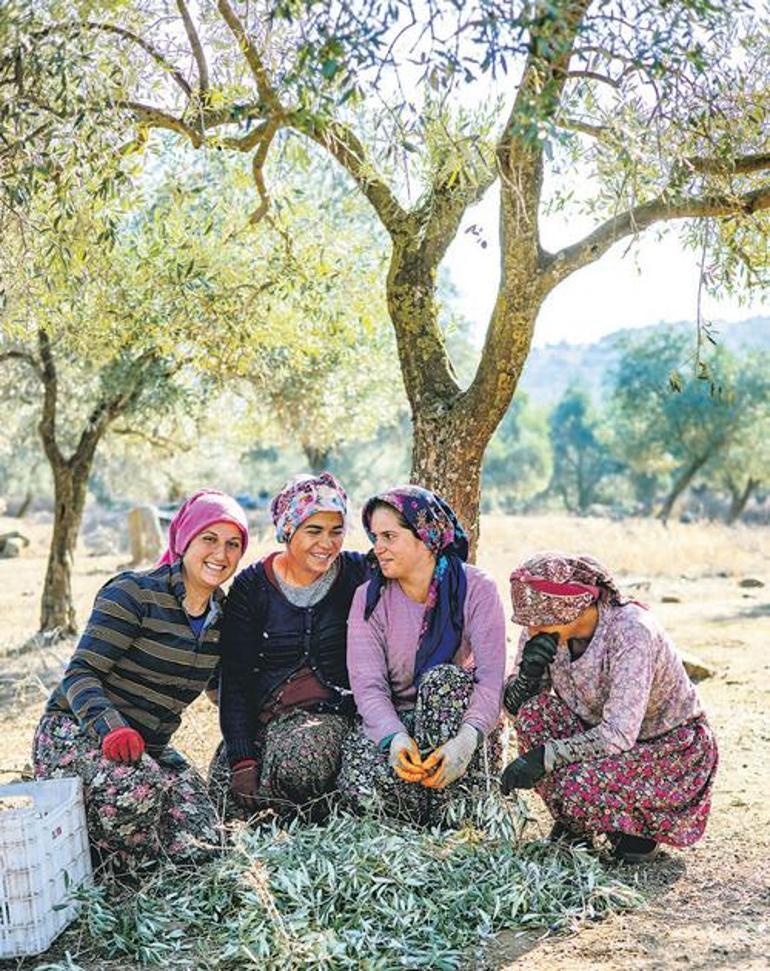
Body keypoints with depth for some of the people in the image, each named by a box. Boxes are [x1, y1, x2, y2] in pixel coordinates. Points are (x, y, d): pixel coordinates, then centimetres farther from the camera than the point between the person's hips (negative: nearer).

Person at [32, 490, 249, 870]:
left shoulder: (221, 613, 7)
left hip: (149, 747, 7)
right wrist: (110, 728, -37)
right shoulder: (135, 593, -14)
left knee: (199, 846, -13)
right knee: (139, 784, -39)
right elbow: (81, 672, -19)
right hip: (76, 731, -6)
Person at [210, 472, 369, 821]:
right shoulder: (252, 586, 2)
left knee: (297, 763, -34)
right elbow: (234, 679, -1)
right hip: (261, 717, 1)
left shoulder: (359, 575, 3)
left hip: (331, 713, -1)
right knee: (226, 788, -25)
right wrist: (242, 759, -13)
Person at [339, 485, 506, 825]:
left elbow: (492, 678, -17)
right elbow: (367, 683, -13)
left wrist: (466, 740, -37)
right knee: (363, 785, -31)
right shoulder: (369, 599, -1)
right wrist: (395, 737, -35)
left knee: (442, 679, -34)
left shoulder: (476, 589, -7)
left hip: (461, 718, -1)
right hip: (393, 721, 1)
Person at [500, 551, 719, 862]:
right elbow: (513, 707, -6)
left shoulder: (632, 631, -30)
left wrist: (546, 755, -37)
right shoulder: (546, 630, -11)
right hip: (599, 738, 6)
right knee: (533, 711, -21)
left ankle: (639, 828, 3)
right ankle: (574, 828, -2)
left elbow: (618, 734, -34)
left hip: (674, 751, -6)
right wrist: (528, 675, -27)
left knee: (579, 787, -32)